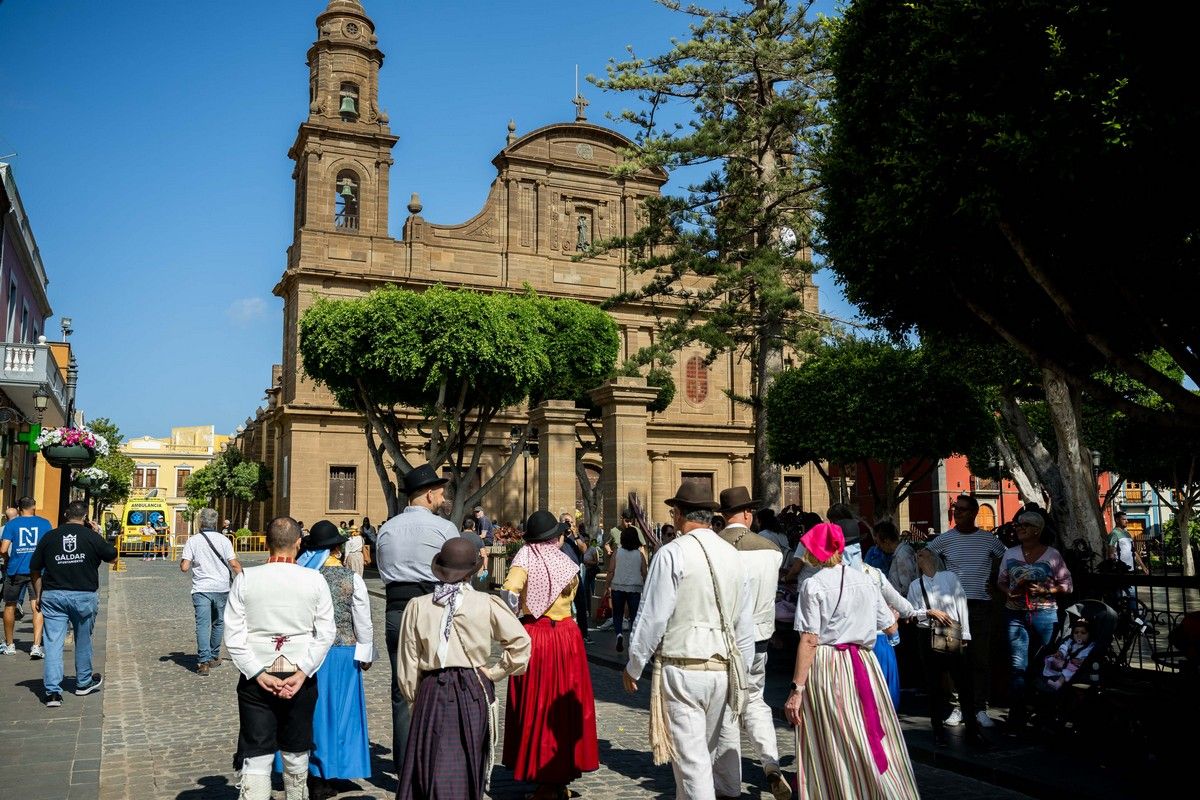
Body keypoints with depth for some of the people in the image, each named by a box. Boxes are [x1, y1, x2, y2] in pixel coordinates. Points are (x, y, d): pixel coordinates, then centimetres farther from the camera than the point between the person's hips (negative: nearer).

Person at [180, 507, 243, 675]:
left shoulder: (192, 541, -2)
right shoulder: (224, 540, -1)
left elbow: (184, 567, -7)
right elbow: (234, 564, -5)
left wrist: (182, 559, 14)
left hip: (201, 589, -1)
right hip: (221, 588, 2)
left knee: (203, 624, -4)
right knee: (218, 623, 17)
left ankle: (204, 661, -14)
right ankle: (214, 657, 28)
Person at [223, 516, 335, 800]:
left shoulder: (245, 578, -4)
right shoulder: (315, 580, -5)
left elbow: (233, 636, -7)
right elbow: (326, 633, -7)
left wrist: (259, 674, -7)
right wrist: (302, 673, -7)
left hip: (256, 677, -1)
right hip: (300, 676, 1)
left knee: (256, 757, 3)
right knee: (295, 753, 19)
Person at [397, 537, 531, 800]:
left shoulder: (418, 606, -2)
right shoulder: (487, 604, -7)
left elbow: (409, 663, 2)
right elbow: (521, 642, -7)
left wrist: (413, 698, 14)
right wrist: (495, 672, 3)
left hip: (432, 692, 1)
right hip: (474, 691, 0)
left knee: (431, 765, 8)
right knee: (467, 765, 11)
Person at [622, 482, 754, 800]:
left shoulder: (672, 553, -9)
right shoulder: (732, 554, 8)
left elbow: (653, 617, -9)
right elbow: (745, 622, 12)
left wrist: (633, 666, 4)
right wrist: (741, 671, 22)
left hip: (682, 669, -6)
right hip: (724, 668, 6)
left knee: (691, 758, -2)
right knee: (723, 747, 18)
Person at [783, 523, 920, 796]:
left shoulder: (813, 584, -8)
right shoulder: (865, 580, 7)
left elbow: (809, 641, -14)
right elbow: (890, 626, 13)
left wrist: (797, 689, -15)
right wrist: (890, 610, 35)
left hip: (825, 666, -5)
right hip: (864, 664, 5)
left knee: (832, 752, 4)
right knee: (873, 741, 15)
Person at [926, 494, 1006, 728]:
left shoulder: (989, 540, 4)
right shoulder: (944, 540, 3)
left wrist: (993, 581, 8)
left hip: (981, 604, 0)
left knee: (981, 657, 0)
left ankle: (980, 708, 6)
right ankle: (961, 704, 11)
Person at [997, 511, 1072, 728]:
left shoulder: (1052, 555, 0)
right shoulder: (1010, 554, 9)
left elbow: (1067, 585, 3)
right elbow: (1001, 581, 16)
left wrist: (1044, 591, -13)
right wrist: (1009, 592, -5)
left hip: (1044, 614, -1)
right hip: (1015, 615, 2)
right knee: (1018, 667, -3)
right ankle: (1016, 717, 0)